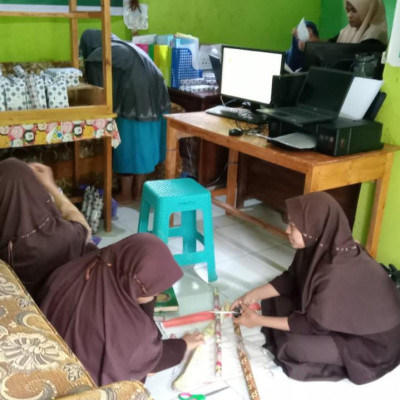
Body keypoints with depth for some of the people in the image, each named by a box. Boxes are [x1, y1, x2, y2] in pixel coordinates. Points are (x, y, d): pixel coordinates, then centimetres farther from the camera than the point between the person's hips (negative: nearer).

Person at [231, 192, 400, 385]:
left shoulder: (338, 272, -37)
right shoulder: (320, 246, -14)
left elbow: (314, 325, -25)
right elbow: (290, 278, 4)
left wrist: (259, 320, -19)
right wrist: (253, 295, -4)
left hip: (373, 341, -7)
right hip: (340, 313, 8)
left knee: (294, 346, -22)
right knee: (276, 301, 1)